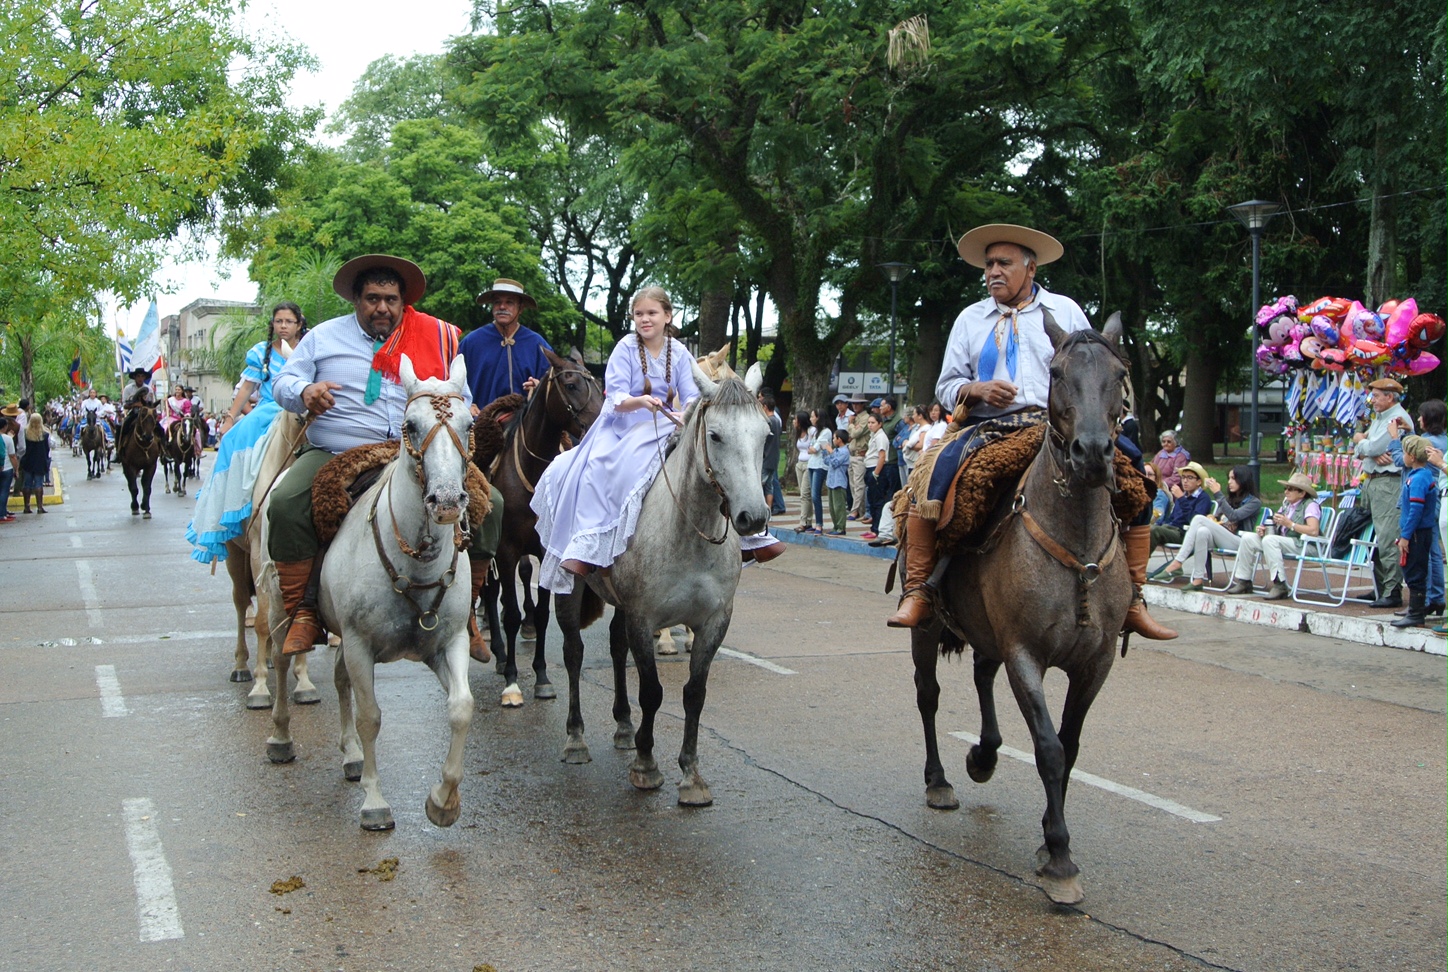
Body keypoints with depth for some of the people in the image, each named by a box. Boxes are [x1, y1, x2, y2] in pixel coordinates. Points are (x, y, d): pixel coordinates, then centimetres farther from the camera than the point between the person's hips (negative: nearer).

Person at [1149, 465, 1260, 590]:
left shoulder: (1254, 502, 6)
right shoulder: (1230, 499, 29)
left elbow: (1233, 516, -12)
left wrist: (1218, 493, -13)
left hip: (1237, 542, -6)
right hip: (1219, 540, 6)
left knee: (1199, 519, -26)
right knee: (1203, 531, -30)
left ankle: (1176, 564, -31)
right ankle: (1198, 579, -39)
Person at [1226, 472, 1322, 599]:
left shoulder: (1310, 505, -7)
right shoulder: (1287, 503, 18)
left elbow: (1313, 531, -22)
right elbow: (1276, 523, 19)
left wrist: (1290, 524, -20)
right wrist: (1264, 529, -3)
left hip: (1301, 545, -9)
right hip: (1281, 541, 9)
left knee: (1269, 540, -33)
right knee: (1248, 538, 0)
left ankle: (1279, 585, -33)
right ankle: (1243, 581, 3)